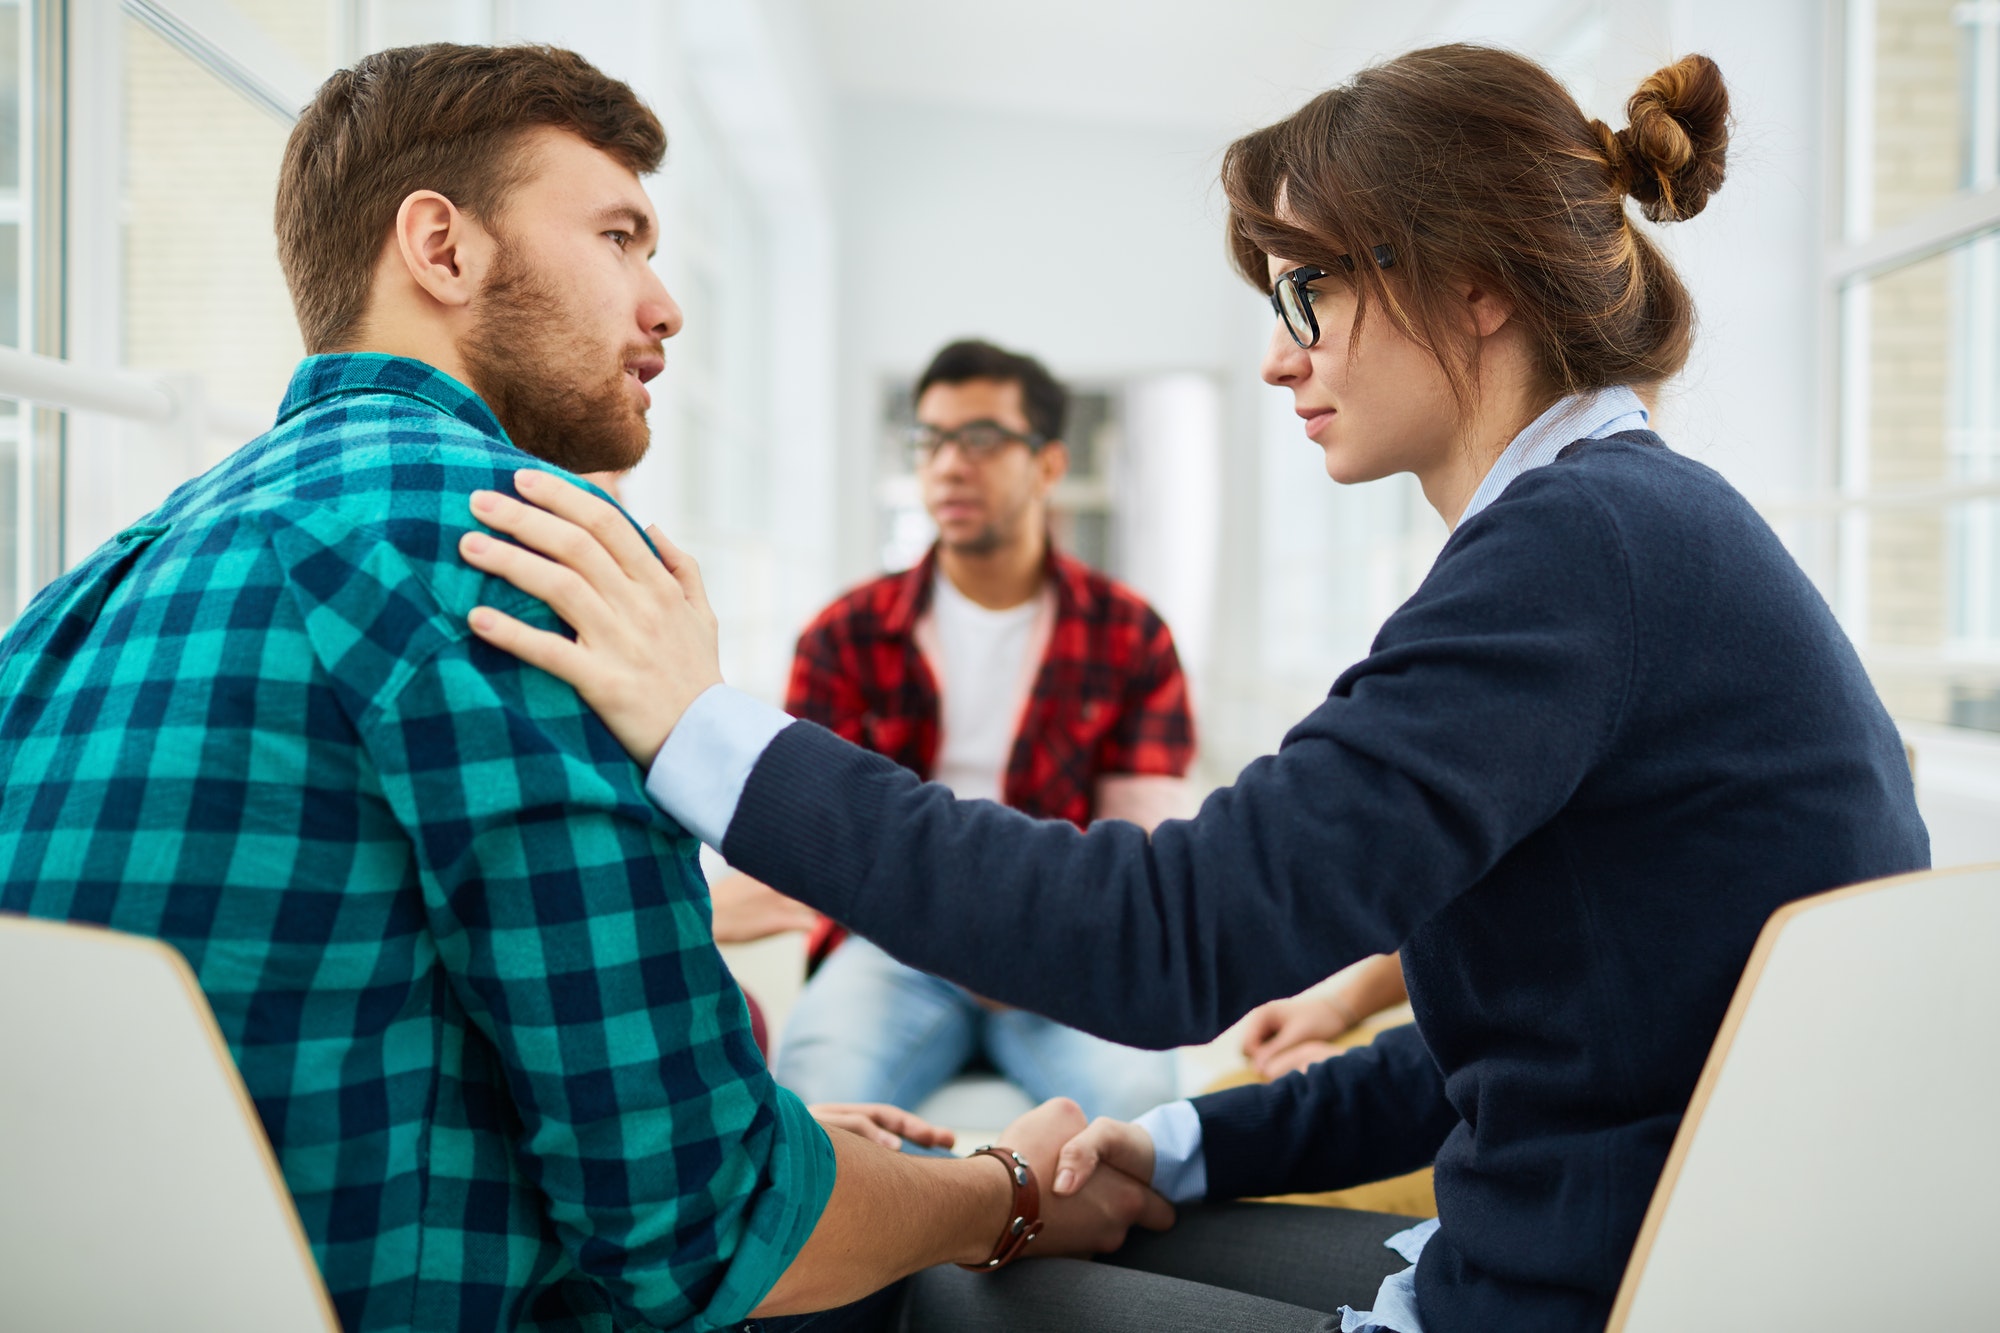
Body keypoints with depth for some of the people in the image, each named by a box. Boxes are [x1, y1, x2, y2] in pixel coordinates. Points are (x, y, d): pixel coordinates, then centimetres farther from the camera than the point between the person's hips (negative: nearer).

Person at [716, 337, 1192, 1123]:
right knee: (810, 1102, -31)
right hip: (896, 944, 0)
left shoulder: (1130, 637, 7)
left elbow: (1141, 844, 1)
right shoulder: (847, 635, 7)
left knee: (1136, 1101, -31)